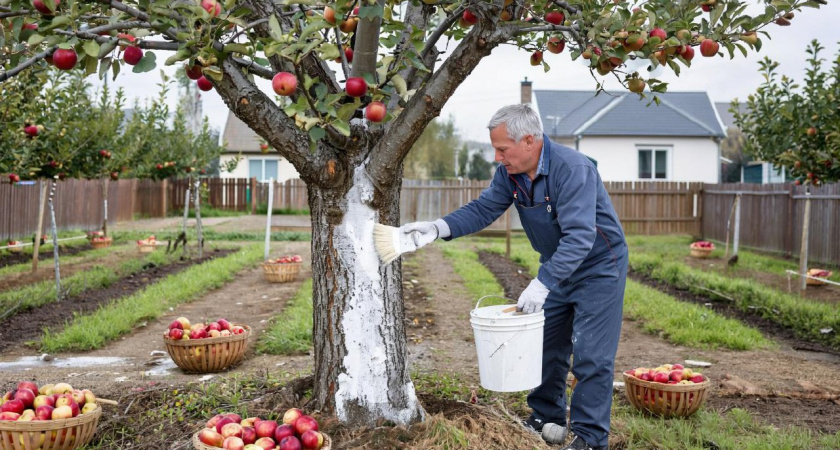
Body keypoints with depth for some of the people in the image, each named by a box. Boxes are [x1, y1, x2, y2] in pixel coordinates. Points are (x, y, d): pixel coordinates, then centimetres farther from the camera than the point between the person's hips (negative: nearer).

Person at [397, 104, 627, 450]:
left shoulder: (572, 169, -32)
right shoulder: (510, 172, -7)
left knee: (590, 354, -7)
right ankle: (547, 421, 28)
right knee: (546, 345, 13)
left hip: (598, 266, -8)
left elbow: (579, 236, -37)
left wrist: (542, 284, -41)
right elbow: (484, 208, -8)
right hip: (556, 266, 8)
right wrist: (439, 227, -24)